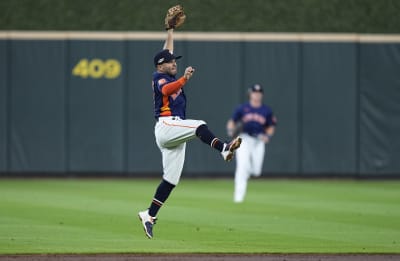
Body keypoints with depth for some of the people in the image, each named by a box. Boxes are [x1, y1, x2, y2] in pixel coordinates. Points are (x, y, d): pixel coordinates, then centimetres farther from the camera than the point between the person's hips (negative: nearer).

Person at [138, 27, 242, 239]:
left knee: (171, 178, 5)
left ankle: (149, 215, 5)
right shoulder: (159, 77, -2)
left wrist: (170, 30, 42)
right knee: (200, 127, -31)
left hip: (174, 135, 9)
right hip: (166, 125, -9)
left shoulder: (169, 76, 23)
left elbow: (167, 51, 38)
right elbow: (166, 90, -27)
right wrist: (184, 80, -41)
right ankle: (224, 149, -56)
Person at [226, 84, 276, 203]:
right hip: (244, 139, -2)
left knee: (256, 172, -2)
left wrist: (268, 136, -5)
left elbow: (271, 127, 14)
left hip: (259, 141, 2)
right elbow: (232, 122, 7)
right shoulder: (242, 108, 4)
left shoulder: (267, 110, 8)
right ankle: (238, 196, -17)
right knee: (242, 166, -18)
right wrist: (230, 130, -14)